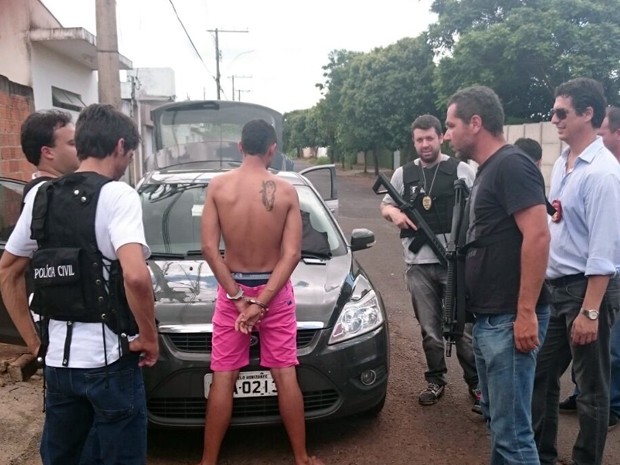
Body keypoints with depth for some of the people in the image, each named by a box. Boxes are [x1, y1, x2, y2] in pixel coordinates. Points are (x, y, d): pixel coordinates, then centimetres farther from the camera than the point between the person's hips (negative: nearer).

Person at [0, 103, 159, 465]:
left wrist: (33, 339, 15)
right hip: (108, 358, -6)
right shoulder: (117, 195, -14)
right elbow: (135, 276, -28)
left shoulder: (42, 197, 8)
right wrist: (149, 337, -13)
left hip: (57, 359, 7)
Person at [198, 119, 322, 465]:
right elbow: (292, 254, -14)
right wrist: (261, 302, -16)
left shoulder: (218, 186, -7)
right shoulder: (286, 191, -8)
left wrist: (238, 298, -12)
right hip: (275, 290, 0)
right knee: (285, 376, 9)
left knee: (223, 379, 8)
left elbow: (210, 248, -12)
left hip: (232, 288, 0)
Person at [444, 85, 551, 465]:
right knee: (496, 417, 21)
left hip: (510, 319, -10)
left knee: (512, 430, -3)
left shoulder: (512, 164, -14)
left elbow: (538, 235, -23)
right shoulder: (488, 170, 16)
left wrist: (526, 312, -25)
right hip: (488, 318, 10)